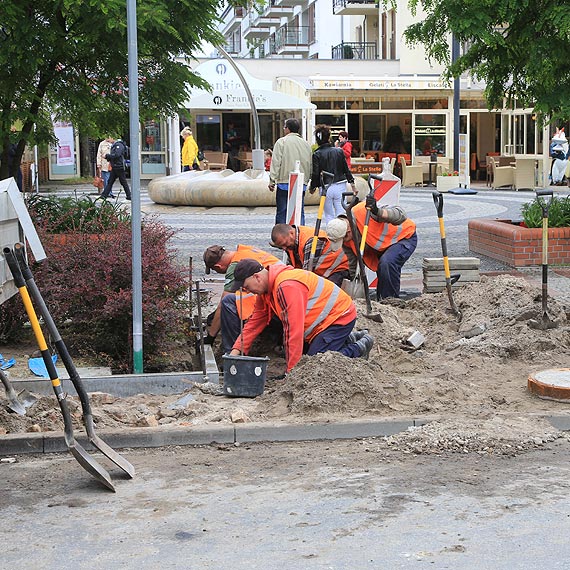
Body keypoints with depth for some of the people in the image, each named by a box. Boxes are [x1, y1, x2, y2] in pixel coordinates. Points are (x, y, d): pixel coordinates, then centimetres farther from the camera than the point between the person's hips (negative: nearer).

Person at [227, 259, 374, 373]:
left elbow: (294, 330, -30)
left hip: (339, 316, -10)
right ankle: (350, 340, 17)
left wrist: (291, 371, -27)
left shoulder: (287, 286, -29)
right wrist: (237, 349, -1)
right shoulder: (265, 288, 4)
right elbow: (255, 322, 10)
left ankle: (360, 348, -1)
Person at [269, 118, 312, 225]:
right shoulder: (306, 144, 12)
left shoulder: (281, 142, -2)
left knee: (282, 212, 0)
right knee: (300, 212, 5)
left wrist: (272, 180, -4)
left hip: (284, 183, -4)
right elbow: (310, 164, 14)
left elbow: (276, 163, -6)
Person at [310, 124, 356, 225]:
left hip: (325, 188, -1)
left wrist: (313, 187, 6)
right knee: (341, 214, 5)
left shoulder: (316, 155, -7)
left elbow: (315, 174, -9)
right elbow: (346, 169, 5)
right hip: (340, 186, 1)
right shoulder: (339, 151, 1)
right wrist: (352, 184, 14)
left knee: (329, 215, 11)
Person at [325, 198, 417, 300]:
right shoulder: (346, 241, -12)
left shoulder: (363, 211, -35)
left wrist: (378, 213, -50)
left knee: (387, 263, -30)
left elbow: (400, 215, -36)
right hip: (383, 245, 8)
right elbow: (353, 266, 0)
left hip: (405, 236, -8)